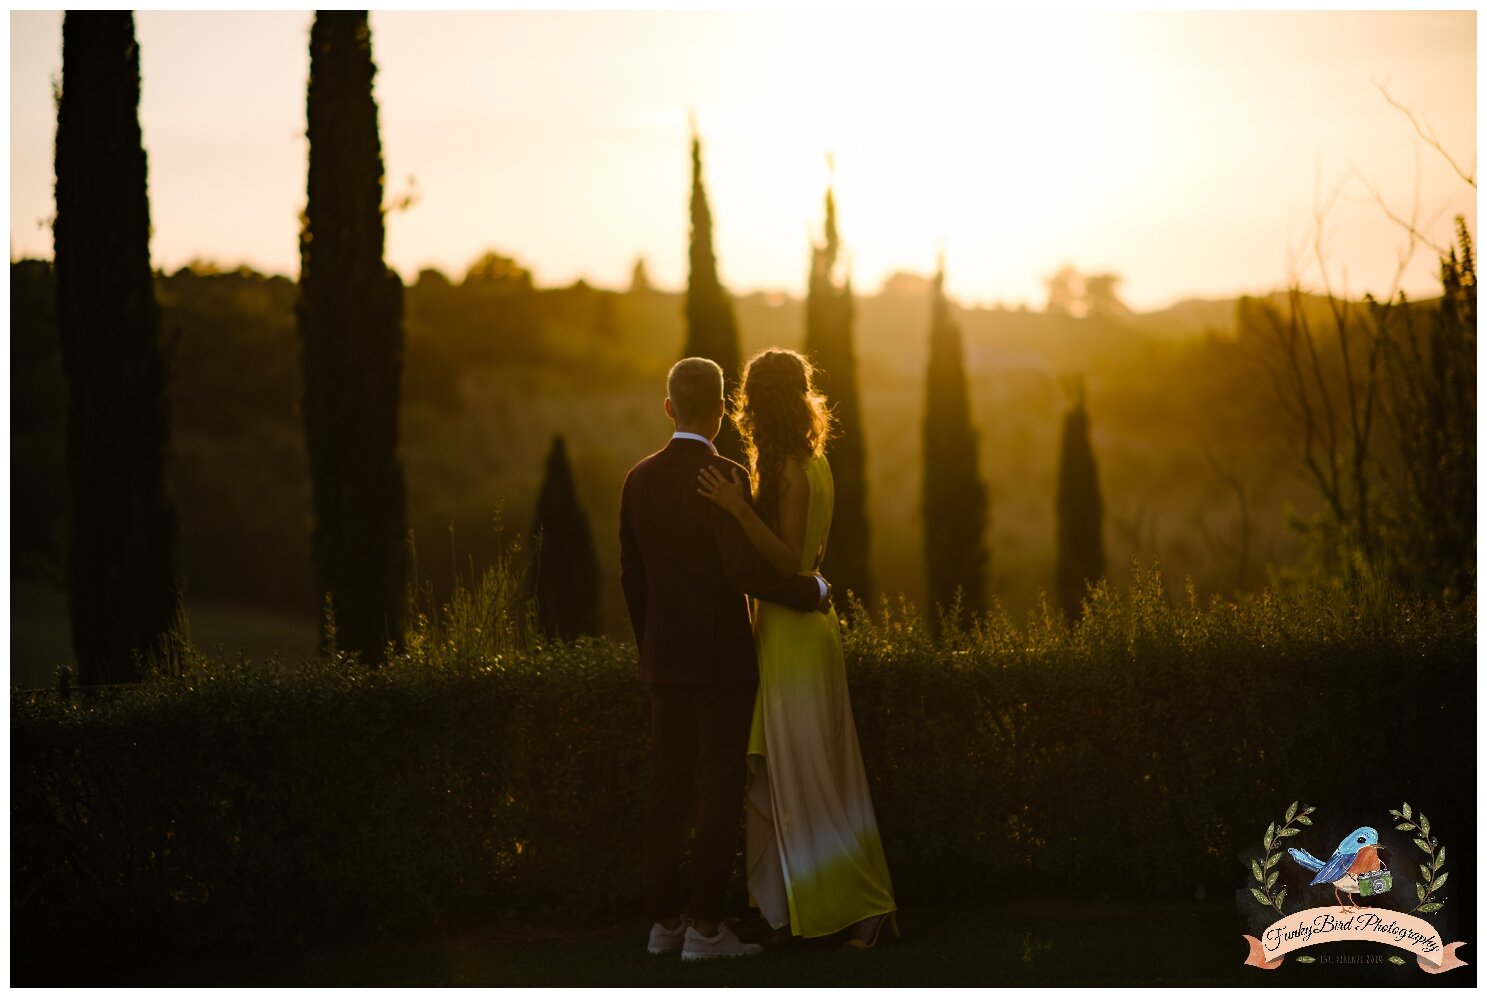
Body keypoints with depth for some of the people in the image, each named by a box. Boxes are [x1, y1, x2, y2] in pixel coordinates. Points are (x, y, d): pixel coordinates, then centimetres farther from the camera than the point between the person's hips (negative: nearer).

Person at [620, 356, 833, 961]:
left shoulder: (639, 480, 5)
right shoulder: (724, 478, -14)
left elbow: (631, 577, 11)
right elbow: (745, 570, -22)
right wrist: (814, 591, -8)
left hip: (665, 658, 6)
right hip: (723, 657, -6)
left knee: (667, 788, 9)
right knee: (719, 788, -1)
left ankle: (664, 919, 15)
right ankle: (705, 926, 0)